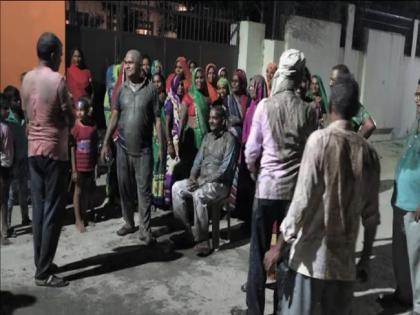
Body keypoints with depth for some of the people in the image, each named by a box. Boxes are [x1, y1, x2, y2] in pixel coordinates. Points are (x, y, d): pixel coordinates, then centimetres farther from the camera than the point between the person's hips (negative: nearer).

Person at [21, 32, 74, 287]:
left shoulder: (27, 79, 8)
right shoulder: (58, 80, -14)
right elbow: (71, 121, -9)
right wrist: (69, 107, 10)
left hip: (33, 150, 8)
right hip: (54, 152, -7)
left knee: (39, 209, 12)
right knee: (53, 212, -2)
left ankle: (41, 263, 21)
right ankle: (43, 272, 3)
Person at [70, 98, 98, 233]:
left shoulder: (93, 126, -1)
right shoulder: (75, 128, -10)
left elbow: (95, 147, 5)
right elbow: (72, 150, -8)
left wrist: (95, 165, 5)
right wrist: (73, 170, -11)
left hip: (90, 166, 3)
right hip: (79, 166, -3)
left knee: (87, 191, 12)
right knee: (78, 191, 5)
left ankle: (84, 215, 27)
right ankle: (78, 219, 13)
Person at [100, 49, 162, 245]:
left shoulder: (151, 89, -5)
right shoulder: (121, 89, 4)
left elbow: (157, 119, -3)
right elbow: (115, 117, 8)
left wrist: (161, 146, -8)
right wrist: (106, 142, 6)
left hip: (144, 149, -3)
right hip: (123, 148, 4)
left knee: (144, 189, 0)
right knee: (124, 188, 12)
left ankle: (145, 229, 7)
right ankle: (129, 223, 27)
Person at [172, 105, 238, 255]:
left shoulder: (229, 139, -10)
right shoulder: (207, 137, 14)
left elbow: (224, 169, -17)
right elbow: (198, 159, 14)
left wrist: (202, 181, -20)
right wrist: (193, 177, -5)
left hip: (219, 183, -8)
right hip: (201, 180, 8)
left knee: (198, 195, -34)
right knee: (177, 188, -10)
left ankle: (202, 239, -22)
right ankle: (187, 229, -5)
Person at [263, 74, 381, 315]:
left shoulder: (320, 139, -10)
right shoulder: (368, 151, 3)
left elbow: (303, 200, -14)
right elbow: (371, 214, 7)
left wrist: (279, 246, -7)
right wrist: (366, 258, 19)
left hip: (312, 255, -4)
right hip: (346, 257, 4)